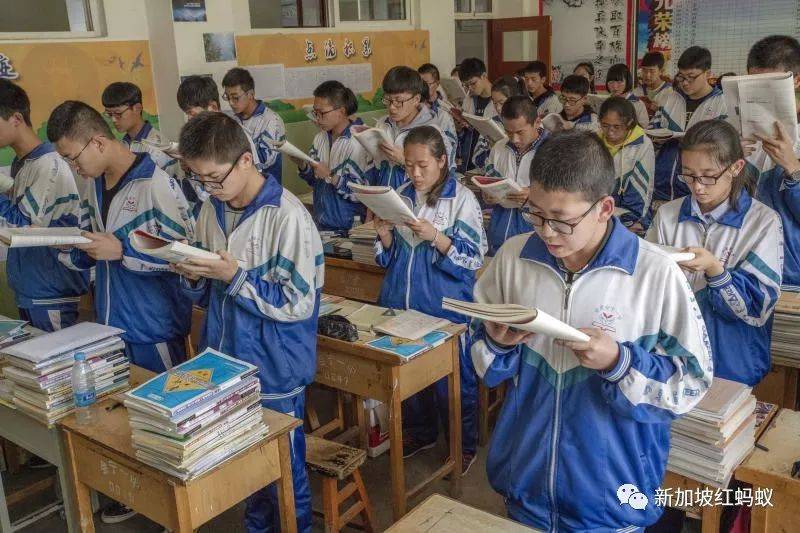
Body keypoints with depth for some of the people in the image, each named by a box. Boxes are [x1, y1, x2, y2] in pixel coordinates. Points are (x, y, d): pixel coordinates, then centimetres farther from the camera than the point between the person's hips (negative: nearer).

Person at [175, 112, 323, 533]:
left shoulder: (287, 217, -20)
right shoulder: (212, 209, 2)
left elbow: (299, 304, -20)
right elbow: (207, 293, 11)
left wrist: (235, 276, -24)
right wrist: (193, 276, -12)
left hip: (275, 373, -6)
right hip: (224, 363, 6)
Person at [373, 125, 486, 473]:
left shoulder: (462, 199, -8)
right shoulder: (402, 196, 6)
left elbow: (474, 258, -12)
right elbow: (391, 254, 12)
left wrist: (434, 236, -24)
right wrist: (384, 233, -9)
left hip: (446, 306, -5)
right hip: (403, 301, 5)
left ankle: (465, 444, 25)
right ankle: (420, 432, 38)